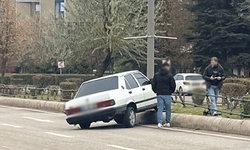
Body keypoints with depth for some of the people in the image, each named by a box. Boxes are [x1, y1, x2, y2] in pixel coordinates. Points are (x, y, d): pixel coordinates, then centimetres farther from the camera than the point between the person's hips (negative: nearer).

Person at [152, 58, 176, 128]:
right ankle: (167, 122, 15)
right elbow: (173, 85, -3)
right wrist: (171, 91, 15)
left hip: (159, 94, 3)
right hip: (167, 94, -3)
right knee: (168, 109, 10)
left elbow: (153, 84, 7)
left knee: (159, 109, 2)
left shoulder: (156, 75, 4)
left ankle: (159, 122, -7)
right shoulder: (169, 75, -7)